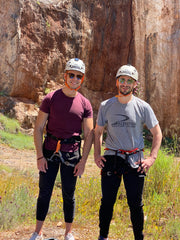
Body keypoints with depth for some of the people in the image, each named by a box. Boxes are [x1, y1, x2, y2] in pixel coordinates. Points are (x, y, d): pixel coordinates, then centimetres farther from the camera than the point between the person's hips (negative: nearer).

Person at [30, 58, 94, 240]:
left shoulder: (85, 104, 2)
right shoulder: (50, 99, -2)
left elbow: (89, 134, 3)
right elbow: (38, 128, -2)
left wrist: (83, 161, -3)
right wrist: (40, 156, -8)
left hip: (71, 153, 1)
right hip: (50, 151, -1)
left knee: (69, 195, 9)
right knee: (44, 192, 5)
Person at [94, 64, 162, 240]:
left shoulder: (143, 107, -1)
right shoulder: (106, 106, 3)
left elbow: (157, 133, 5)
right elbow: (98, 132, 14)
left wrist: (152, 158, -5)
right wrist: (96, 154, 3)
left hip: (135, 161, -1)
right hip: (111, 159, 1)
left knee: (135, 204, 4)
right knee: (107, 202, 6)